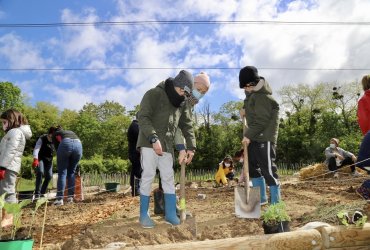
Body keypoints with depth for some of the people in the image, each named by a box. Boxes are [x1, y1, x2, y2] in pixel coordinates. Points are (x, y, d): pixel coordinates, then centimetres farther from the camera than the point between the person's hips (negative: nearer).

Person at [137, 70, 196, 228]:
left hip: (167, 146, 6)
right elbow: (143, 117, -15)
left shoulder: (182, 104, 14)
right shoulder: (154, 94, -6)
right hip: (149, 144, -6)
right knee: (148, 176, -4)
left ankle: (170, 214, 18)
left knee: (169, 178, 7)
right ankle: (143, 215, 9)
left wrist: (191, 147, 9)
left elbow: (187, 126, 18)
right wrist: (154, 138, -26)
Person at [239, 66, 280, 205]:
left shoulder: (263, 97, -17)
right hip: (254, 137, 10)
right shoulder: (252, 94, 14)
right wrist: (246, 111, 12)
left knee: (268, 169, -5)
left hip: (264, 137, -10)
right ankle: (261, 198, 27)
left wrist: (249, 135, -18)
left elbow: (262, 120, -20)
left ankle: (276, 203, 6)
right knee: (252, 167, 14)